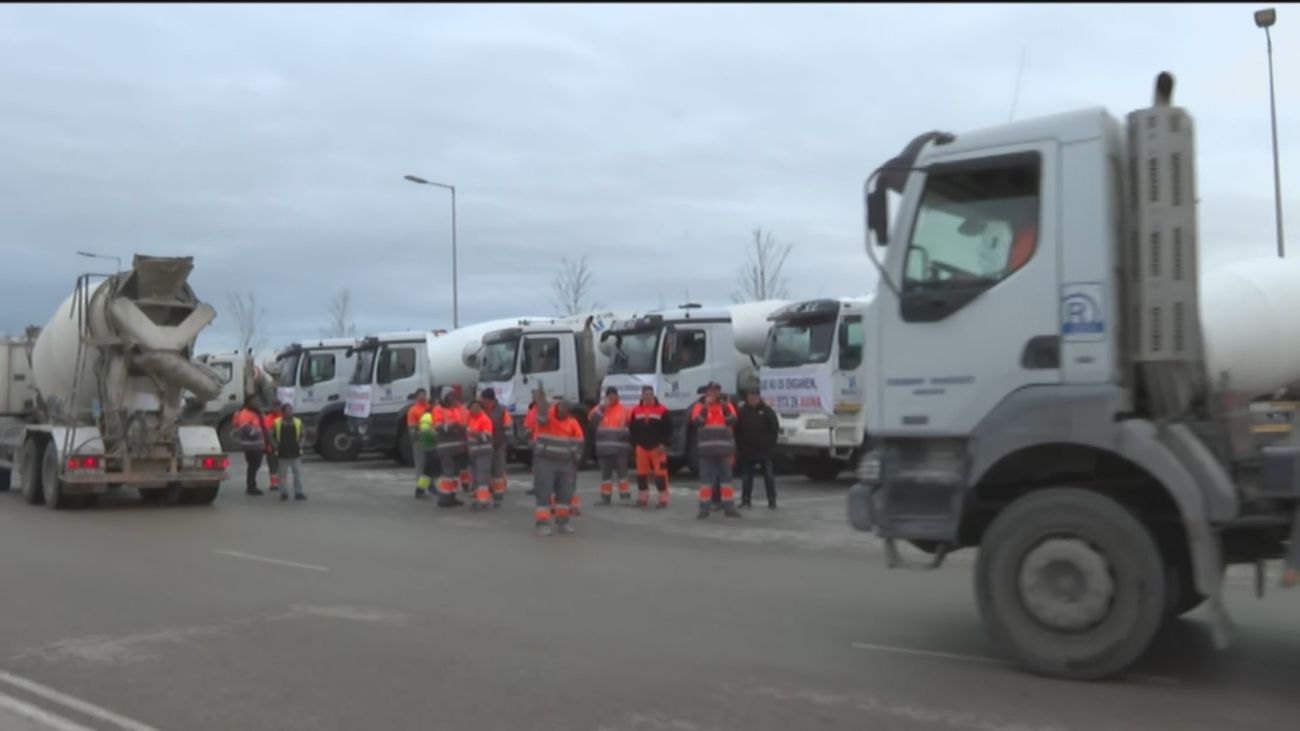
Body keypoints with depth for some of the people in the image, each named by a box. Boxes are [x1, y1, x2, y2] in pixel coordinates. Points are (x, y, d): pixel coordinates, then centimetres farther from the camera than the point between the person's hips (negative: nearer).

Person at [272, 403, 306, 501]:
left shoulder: (298, 422, 3)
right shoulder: (277, 423, -1)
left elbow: (301, 436, 10)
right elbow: (272, 437, 5)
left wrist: (300, 445, -2)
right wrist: (277, 446, -4)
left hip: (295, 453, 1)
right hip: (283, 454, -1)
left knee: (298, 473, 3)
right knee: (283, 474, 5)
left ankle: (298, 493, 9)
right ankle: (284, 493, 12)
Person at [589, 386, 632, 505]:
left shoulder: (623, 410, 5)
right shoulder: (600, 408, 10)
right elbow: (592, 419, -6)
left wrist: (625, 435, -7)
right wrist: (602, 406, -12)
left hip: (620, 448, -2)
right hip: (604, 447, 2)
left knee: (622, 472, -1)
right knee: (605, 473, 7)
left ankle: (624, 495, 3)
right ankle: (605, 496, 11)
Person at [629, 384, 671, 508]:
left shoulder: (661, 410, -5)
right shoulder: (636, 410, 5)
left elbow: (668, 429, -5)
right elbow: (631, 429, 11)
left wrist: (664, 444, -12)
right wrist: (634, 444, 6)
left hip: (657, 447, -4)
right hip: (641, 447, 4)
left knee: (660, 473, -5)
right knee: (641, 473, 9)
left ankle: (663, 499, 1)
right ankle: (642, 498, 20)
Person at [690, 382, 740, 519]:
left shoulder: (727, 404, 10)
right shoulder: (699, 406, 6)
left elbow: (732, 420, -6)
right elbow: (696, 421, -12)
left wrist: (725, 407, -19)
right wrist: (705, 406, -19)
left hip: (724, 449, 2)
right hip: (707, 449, -2)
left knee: (726, 478, 6)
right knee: (706, 478, -1)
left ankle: (729, 507, 11)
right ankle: (704, 508, 2)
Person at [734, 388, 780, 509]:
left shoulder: (767, 411, -2)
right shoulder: (741, 412, 2)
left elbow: (775, 429, 1)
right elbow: (737, 431, 5)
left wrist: (770, 444, -4)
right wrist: (739, 447, 0)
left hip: (764, 450, -2)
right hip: (747, 451, 2)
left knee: (769, 476, -1)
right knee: (747, 477, 9)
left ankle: (772, 501, 4)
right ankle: (745, 500, 17)